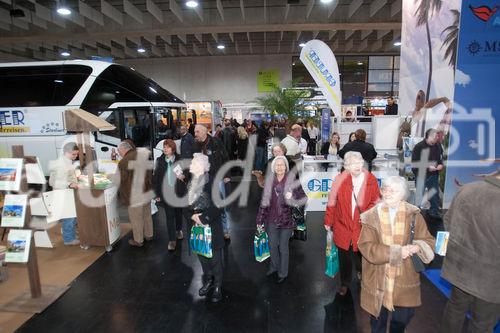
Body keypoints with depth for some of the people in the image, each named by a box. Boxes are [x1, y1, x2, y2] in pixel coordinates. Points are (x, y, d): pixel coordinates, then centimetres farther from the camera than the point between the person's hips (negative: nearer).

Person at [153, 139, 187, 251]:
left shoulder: (180, 160, -5)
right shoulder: (159, 161, -2)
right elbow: (155, 178, 0)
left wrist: (183, 176, -17)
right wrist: (157, 194, -2)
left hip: (178, 192, 1)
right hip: (166, 193, 0)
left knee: (178, 212, 17)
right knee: (169, 216, 1)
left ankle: (179, 230, 42)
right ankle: (172, 240, 10)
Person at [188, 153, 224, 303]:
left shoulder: (212, 184, -17)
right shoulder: (191, 183, 4)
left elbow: (218, 208, -18)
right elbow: (188, 203, 10)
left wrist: (202, 218, -17)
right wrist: (193, 215, -8)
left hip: (211, 227, -6)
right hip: (197, 227, 6)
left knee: (215, 259, 7)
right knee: (202, 256, 18)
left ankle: (218, 287, 26)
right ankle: (208, 281, 39)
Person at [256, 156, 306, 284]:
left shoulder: (292, 181, -8)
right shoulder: (270, 182, 2)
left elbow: (303, 197, -6)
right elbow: (264, 201, 5)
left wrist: (292, 197, -26)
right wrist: (260, 219, 6)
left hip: (286, 219, -3)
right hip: (272, 220, 4)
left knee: (283, 247, 8)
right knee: (272, 245, 16)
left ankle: (283, 273, 27)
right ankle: (274, 267, 40)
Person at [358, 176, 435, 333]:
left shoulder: (413, 214, -3)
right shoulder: (371, 216, -10)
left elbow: (428, 241, -2)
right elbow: (367, 247, -17)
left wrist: (417, 247, -24)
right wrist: (397, 251, -24)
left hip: (404, 279, 2)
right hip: (378, 280, -1)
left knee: (403, 317, 19)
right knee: (378, 320, 18)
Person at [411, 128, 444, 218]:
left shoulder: (438, 145, 1)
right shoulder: (418, 147, -16)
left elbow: (441, 157, 17)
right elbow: (414, 163, -17)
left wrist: (441, 164, -4)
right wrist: (427, 167, -24)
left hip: (434, 175, 5)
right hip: (421, 175, -5)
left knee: (435, 193, 13)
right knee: (419, 195, 5)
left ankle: (435, 211, 28)